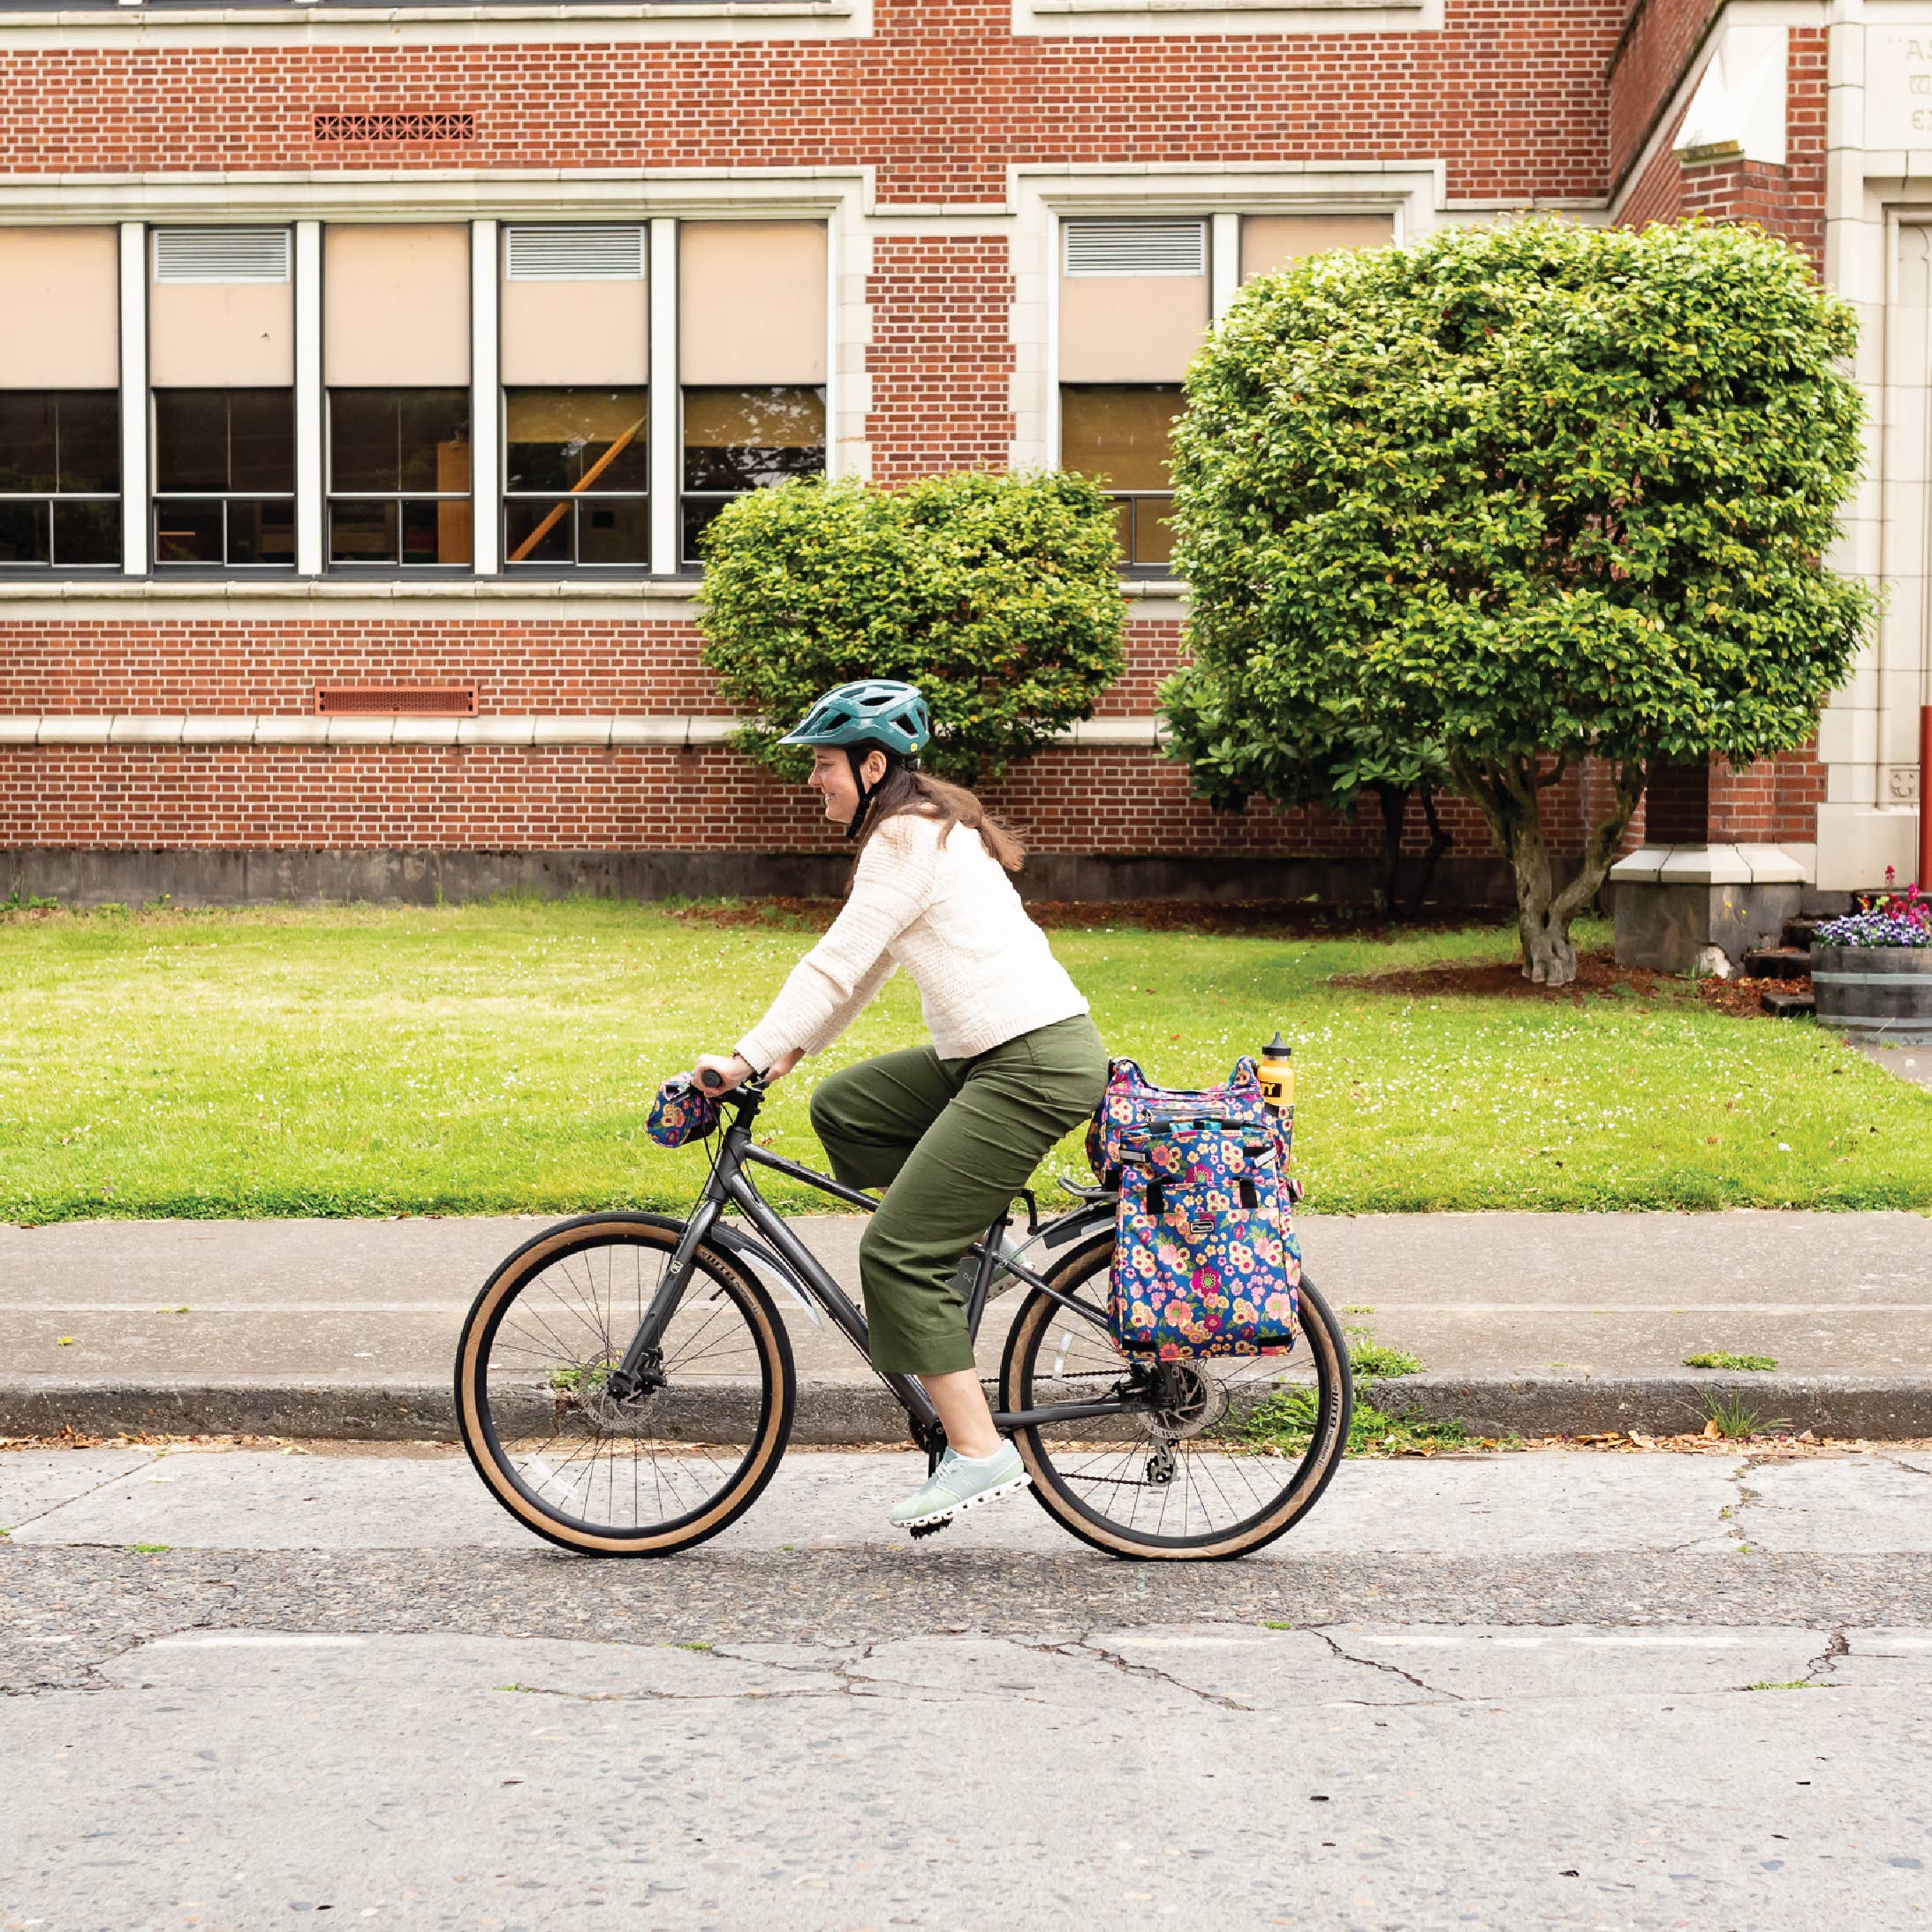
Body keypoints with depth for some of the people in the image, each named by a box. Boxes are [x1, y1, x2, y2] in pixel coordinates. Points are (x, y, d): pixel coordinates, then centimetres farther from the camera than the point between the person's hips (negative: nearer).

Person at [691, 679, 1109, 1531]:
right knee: (844, 1104, 15)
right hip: (993, 1053, 10)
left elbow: (839, 963, -15)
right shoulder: (926, 827, 19)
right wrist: (794, 1047, 24)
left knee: (897, 1251, -10)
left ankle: (980, 1451, -8)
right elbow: (862, 965, 25)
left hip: (1035, 1063, -10)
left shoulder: (910, 839, -11)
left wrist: (748, 1057, -13)